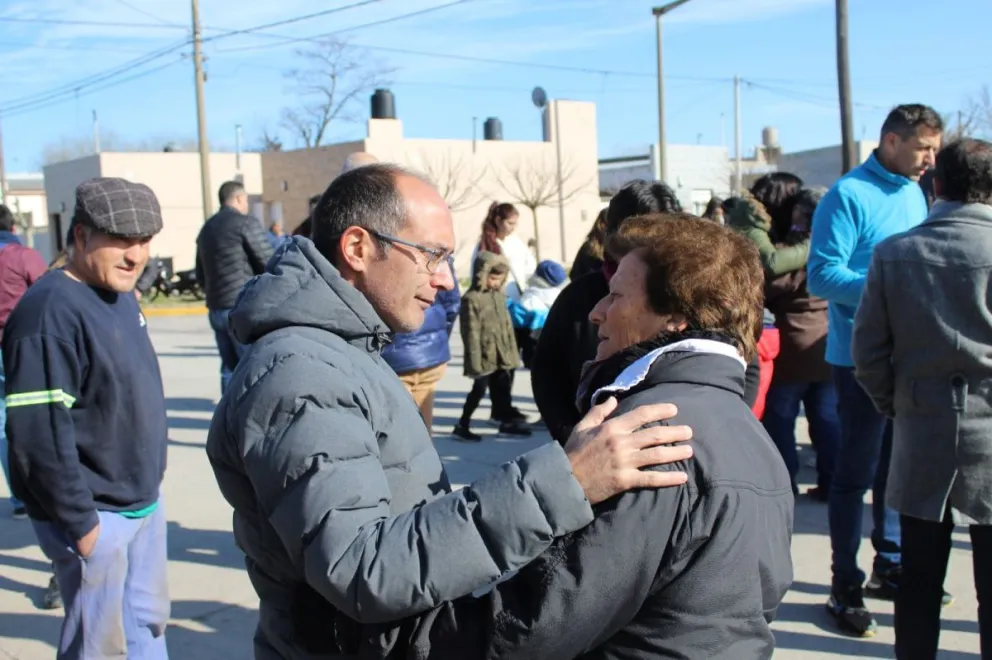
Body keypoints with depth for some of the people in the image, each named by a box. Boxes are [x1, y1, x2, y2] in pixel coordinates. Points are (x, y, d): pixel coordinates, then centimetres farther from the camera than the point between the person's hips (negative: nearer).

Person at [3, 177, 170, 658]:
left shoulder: (121, 295, 7)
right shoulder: (50, 313, -22)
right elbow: (40, 435, -25)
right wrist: (79, 524, -20)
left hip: (144, 502, 9)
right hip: (96, 515, -9)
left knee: (148, 621, 20)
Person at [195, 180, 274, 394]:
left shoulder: (206, 228, 16)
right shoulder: (246, 223, -7)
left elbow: (200, 275, 21)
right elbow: (269, 264, -10)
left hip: (216, 309, 8)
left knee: (230, 368, 11)